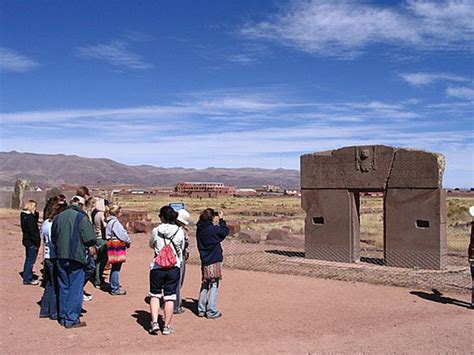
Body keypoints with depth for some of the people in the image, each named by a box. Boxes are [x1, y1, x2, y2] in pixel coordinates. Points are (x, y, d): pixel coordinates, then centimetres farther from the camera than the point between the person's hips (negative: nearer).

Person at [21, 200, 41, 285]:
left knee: (29, 260, 18)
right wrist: (37, 242, -19)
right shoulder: (29, 218, -20)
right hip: (31, 242, -10)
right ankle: (27, 279, 3)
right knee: (30, 260, -3)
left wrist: (36, 213, 4)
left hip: (27, 241, 10)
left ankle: (27, 277, 27)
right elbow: (32, 232, -22)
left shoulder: (24, 215, 10)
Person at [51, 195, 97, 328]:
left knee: (63, 288, 16)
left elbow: (53, 239, 16)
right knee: (75, 289, 2)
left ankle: (63, 317, 24)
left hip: (60, 258, 6)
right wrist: (91, 249, 4)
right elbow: (90, 241, -13)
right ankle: (71, 320, 4)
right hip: (76, 258, -6)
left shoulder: (58, 217, 8)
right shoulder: (81, 217, -11)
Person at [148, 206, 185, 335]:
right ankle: (167, 326, 14)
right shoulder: (180, 232, -6)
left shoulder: (156, 231, -8)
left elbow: (151, 245, 9)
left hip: (157, 267, -1)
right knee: (169, 297, 8)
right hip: (174, 267, 1)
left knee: (154, 295, 15)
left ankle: (154, 322, 3)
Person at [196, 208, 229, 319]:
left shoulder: (199, 229, 2)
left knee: (204, 285, 17)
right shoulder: (213, 229, -18)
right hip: (214, 262, -6)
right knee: (214, 285, 3)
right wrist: (221, 219, 6)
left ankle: (201, 310, 22)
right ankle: (211, 311, 5)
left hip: (204, 261, 7)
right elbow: (225, 231, -3)